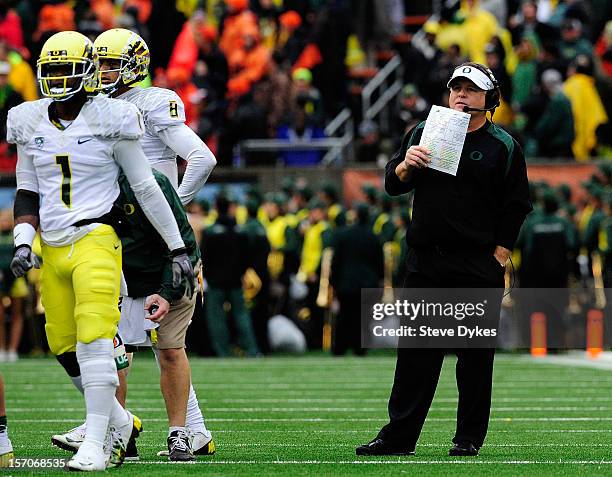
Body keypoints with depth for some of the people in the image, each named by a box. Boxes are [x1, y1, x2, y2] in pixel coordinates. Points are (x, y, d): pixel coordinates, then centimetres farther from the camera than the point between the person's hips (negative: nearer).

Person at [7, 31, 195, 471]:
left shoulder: (109, 120, -4)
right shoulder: (32, 124, 10)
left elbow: (146, 189, 2)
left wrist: (178, 249, 4)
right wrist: (23, 243, 2)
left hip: (95, 240, -5)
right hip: (52, 248, 5)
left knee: (94, 341, -16)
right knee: (65, 348, 7)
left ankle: (95, 442, -13)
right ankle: (119, 421, 26)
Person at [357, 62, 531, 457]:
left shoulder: (503, 146, 3)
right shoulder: (423, 133, 13)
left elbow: (516, 206, 2)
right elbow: (393, 185, 12)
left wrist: (499, 256, -6)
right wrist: (406, 165, -10)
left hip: (479, 267, -3)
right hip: (426, 262, 3)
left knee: (476, 355, 1)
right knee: (416, 352, 2)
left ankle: (470, 438, 9)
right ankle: (398, 436, 3)